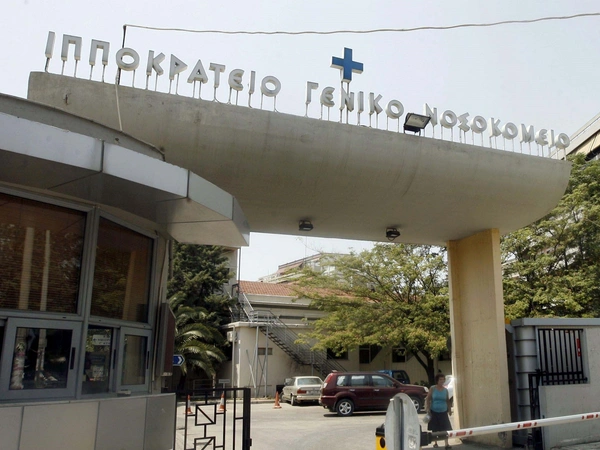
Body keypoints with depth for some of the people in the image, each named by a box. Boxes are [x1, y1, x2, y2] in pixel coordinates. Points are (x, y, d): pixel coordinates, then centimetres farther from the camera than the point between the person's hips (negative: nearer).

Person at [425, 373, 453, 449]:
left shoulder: (445, 390, 3)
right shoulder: (432, 389, -4)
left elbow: (448, 401, 12)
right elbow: (428, 399, -3)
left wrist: (450, 410, 7)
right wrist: (427, 409, -10)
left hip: (443, 412, 1)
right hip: (434, 412, -1)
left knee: (445, 428, -7)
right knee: (435, 429, 8)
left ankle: (446, 444, -1)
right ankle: (435, 443, 23)